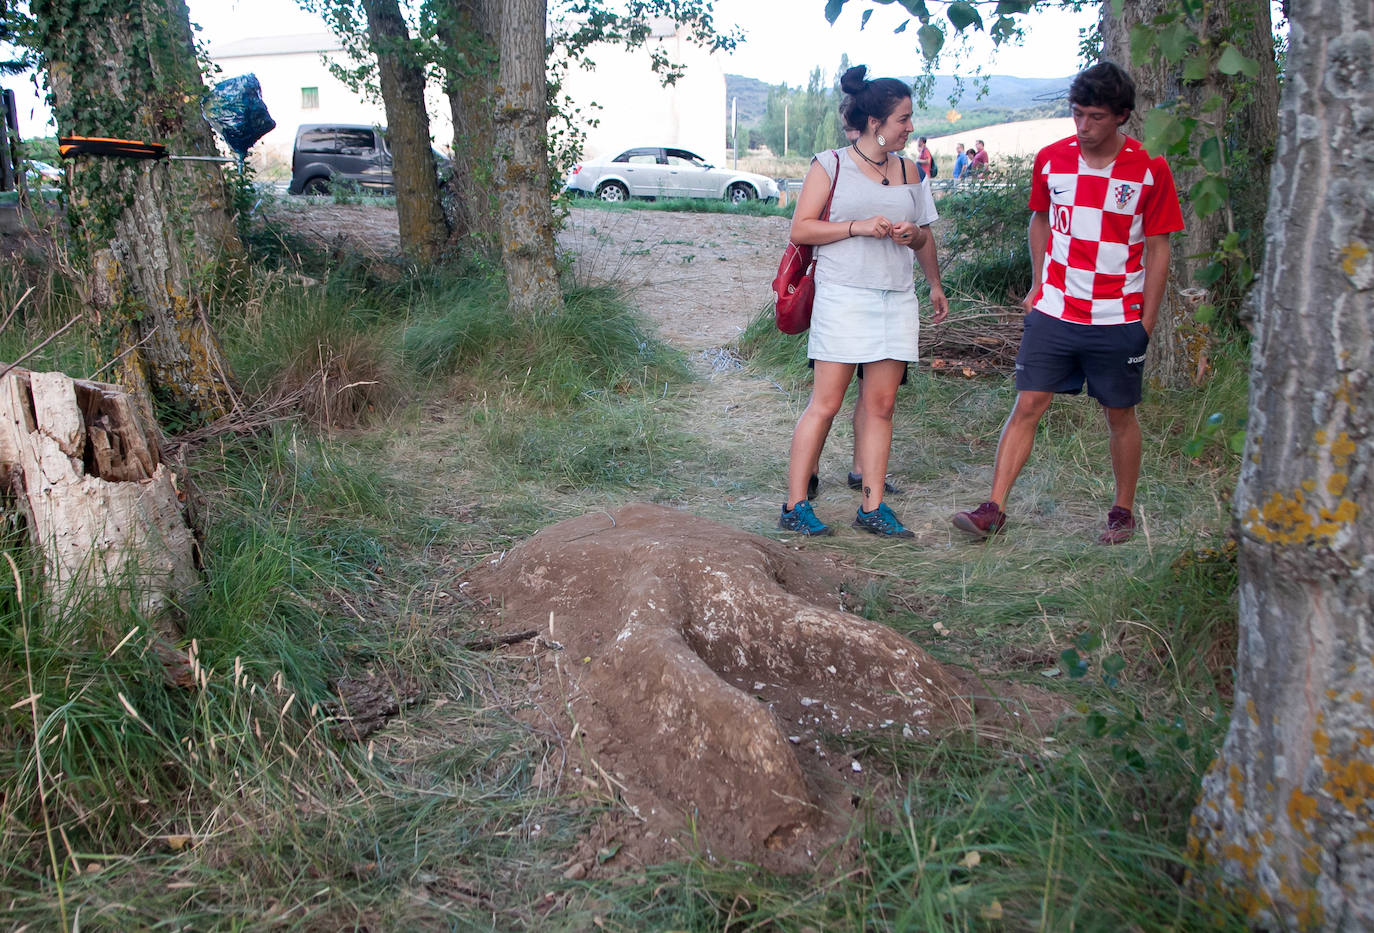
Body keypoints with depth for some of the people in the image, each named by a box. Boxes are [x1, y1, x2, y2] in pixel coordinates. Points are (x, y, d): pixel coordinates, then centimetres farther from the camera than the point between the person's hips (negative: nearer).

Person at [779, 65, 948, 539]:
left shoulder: (906, 170, 17)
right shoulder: (830, 165, 2)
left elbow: (924, 237, 24)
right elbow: (800, 229, -4)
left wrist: (927, 267, 6)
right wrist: (857, 227, -14)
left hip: (897, 299, 5)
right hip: (843, 298, -5)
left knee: (880, 405, 3)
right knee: (825, 404, -6)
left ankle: (872, 507, 9)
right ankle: (795, 506, 1)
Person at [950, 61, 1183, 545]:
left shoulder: (1150, 170, -5)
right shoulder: (1051, 159, 2)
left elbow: (1157, 249, 0)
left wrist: (1147, 321, -2)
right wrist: (1038, 283, 10)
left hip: (1118, 322, -1)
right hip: (1053, 313, 2)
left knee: (1120, 415, 9)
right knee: (1027, 405, -3)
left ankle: (1123, 512, 25)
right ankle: (993, 509, -1)